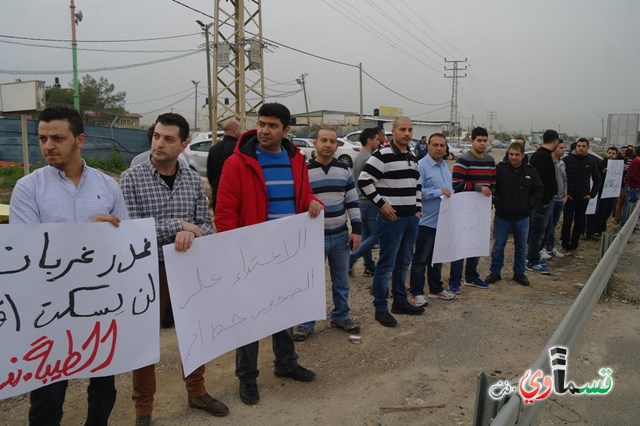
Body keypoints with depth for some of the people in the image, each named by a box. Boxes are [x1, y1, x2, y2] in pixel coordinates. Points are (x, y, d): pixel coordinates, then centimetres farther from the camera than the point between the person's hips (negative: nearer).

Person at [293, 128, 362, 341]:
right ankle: (305, 323, 20)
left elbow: (352, 201, 8)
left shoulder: (344, 170, 4)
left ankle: (340, 317, 33)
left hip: (340, 236, 4)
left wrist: (356, 229, 2)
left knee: (341, 281, 15)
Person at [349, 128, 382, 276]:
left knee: (366, 235, 13)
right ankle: (350, 259, -7)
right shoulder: (369, 158, -18)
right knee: (376, 235, -3)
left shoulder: (358, 157, 12)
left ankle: (369, 267, 20)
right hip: (370, 201, -10)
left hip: (361, 200, 10)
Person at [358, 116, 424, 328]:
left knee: (403, 263, 16)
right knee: (386, 265, -1)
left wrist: (418, 209, 16)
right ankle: (381, 309, 9)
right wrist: (381, 204, -16)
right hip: (392, 218, -8)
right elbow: (364, 181, -17)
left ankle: (400, 302, 29)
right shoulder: (382, 155, -12)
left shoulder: (412, 157, 14)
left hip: (412, 218, 8)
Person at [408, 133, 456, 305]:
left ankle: (436, 289, 31)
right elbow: (417, 191, -23)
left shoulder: (445, 165, 12)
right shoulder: (421, 165, -15)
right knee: (421, 259, 2)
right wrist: (439, 192, -23)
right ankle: (417, 292, 13)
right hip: (427, 221, -8)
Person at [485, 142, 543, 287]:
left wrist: (529, 204, -3)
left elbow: (539, 190, 6)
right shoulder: (500, 169, -9)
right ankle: (495, 272, 20)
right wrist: (496, 202, -15)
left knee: (521, 247, 13)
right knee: (498, 247, 7)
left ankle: (519, 273, 27)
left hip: (522, 218, 2)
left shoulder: (530, 171, -2)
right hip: (502, 216, -2)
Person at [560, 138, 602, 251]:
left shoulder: (591, 161, 4)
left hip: (584, 198, 3)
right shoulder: (567, 159, -6)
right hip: (569, 197, -3)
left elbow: (597, 180, 12)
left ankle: (574, 243, 20)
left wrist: (592, 194, 4)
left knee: (580, 222, 8)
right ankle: (565, 242, 11)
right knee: (567, 220, -4)